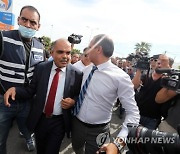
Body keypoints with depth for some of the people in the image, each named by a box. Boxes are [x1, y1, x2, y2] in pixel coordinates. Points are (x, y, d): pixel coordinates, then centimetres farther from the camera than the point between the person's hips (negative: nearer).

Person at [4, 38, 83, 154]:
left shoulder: (77, 74, -13)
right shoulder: (41, 68, -7)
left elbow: (79, 96, -1)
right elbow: (30, 91, -3)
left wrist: (73, 101, -22)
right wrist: (15, 89, -20)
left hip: (59, 122, -3)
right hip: (40, 119, 3)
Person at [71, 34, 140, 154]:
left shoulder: (120, 77, -23)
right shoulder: (86, 70, -5)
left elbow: (133, 113, -22)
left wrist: (119, 141, -32)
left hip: (97, 131, -5)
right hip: (76, 124, 6)